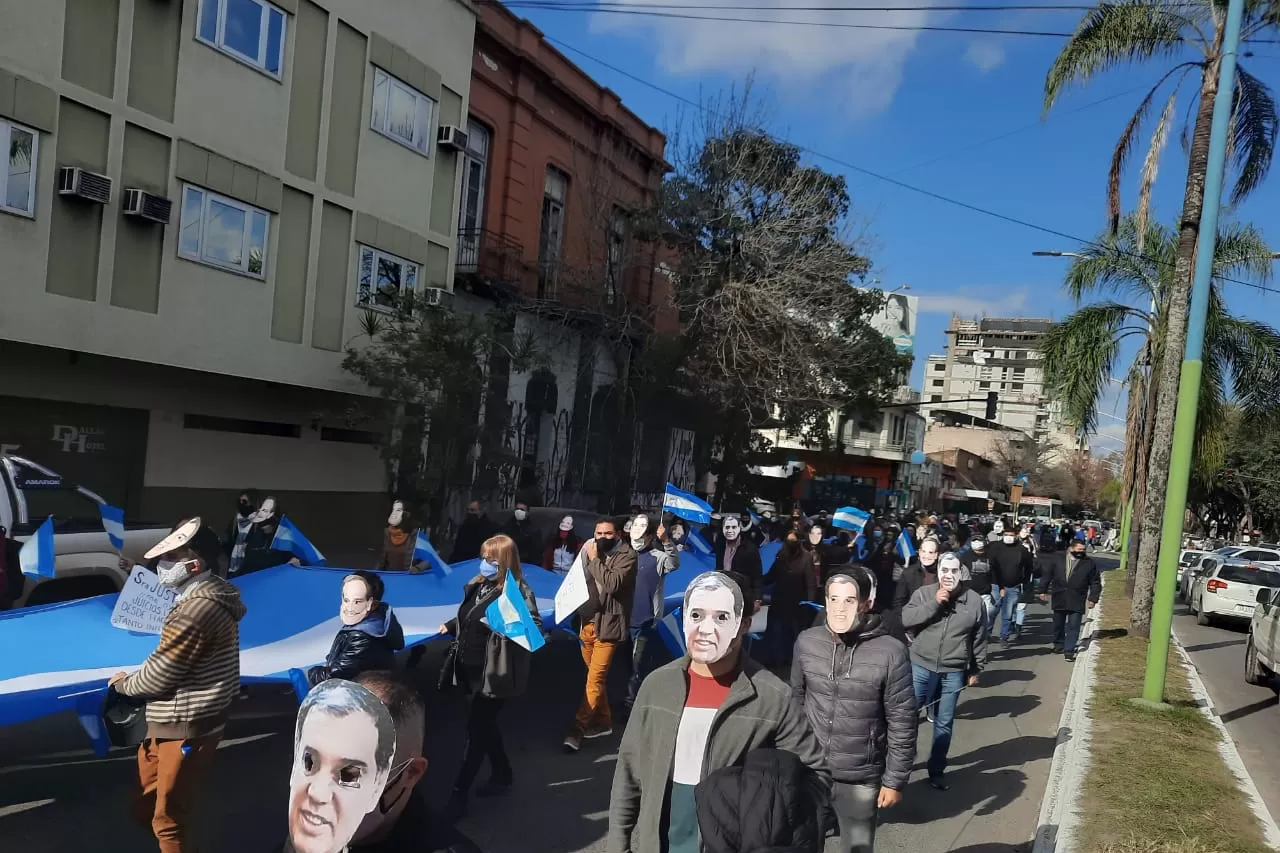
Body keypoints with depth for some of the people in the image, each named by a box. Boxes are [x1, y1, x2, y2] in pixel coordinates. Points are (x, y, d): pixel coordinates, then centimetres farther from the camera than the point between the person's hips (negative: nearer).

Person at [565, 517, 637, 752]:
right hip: (587, 621, 6)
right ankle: (603, 721, 26)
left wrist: (594, 560, -14)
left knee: (595, 679, -8)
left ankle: (578, 728, -6)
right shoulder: (590, 550, 8)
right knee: (597, 677, 13)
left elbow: (613, 584, -20)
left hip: (608, 623, -6)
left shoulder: (627, 554, -7)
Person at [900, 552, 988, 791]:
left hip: (954, 672, 1)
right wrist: (934, 603, -21)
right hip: (922, 666, -1)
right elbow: (906, 619, -15)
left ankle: (937, 770, 23)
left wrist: (976, 670, 9)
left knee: (944, 723, 10)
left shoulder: (974, 600, -1)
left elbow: (979, 638, 6)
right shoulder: (923, 593, -3)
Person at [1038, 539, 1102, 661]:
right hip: (1059, 600, 2)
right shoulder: (1059, 560, 1)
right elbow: (1047, 576, 9)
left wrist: (1092, 599, -1)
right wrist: (1043, 590, 8)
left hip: (1077, 602, -2)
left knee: (1073, 626, -5)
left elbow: (1095, 583, 4)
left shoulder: (1089, 563, -2)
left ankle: (1069, 650, -2)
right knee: (1058, 624, 14)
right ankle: (1058, 645, 32)